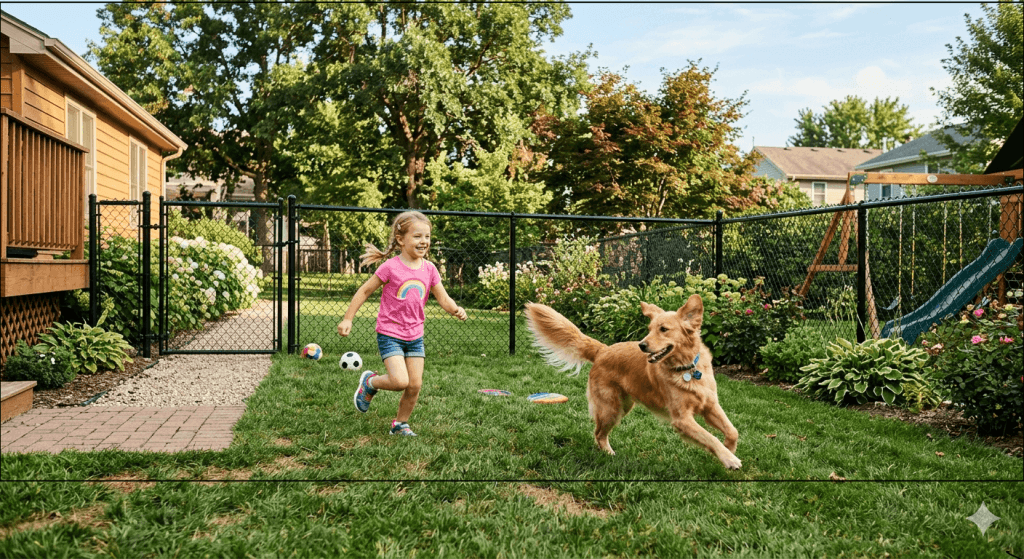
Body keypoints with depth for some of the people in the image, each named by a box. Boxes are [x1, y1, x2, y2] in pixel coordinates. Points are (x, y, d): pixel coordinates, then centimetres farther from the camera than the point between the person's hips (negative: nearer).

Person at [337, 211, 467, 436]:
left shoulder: (429, 269, 1)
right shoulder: (391, 267, -13)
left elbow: (443, 298, 1)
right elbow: (365, 291, -5)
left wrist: (455, 310, -21)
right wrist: (347, 319, -5)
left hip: (415, 336, 5)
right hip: (390, 334, -5)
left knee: (415, 385, 4)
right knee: (400, 381, -18)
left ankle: (400, 423, 26)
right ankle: (370, 382, 14)